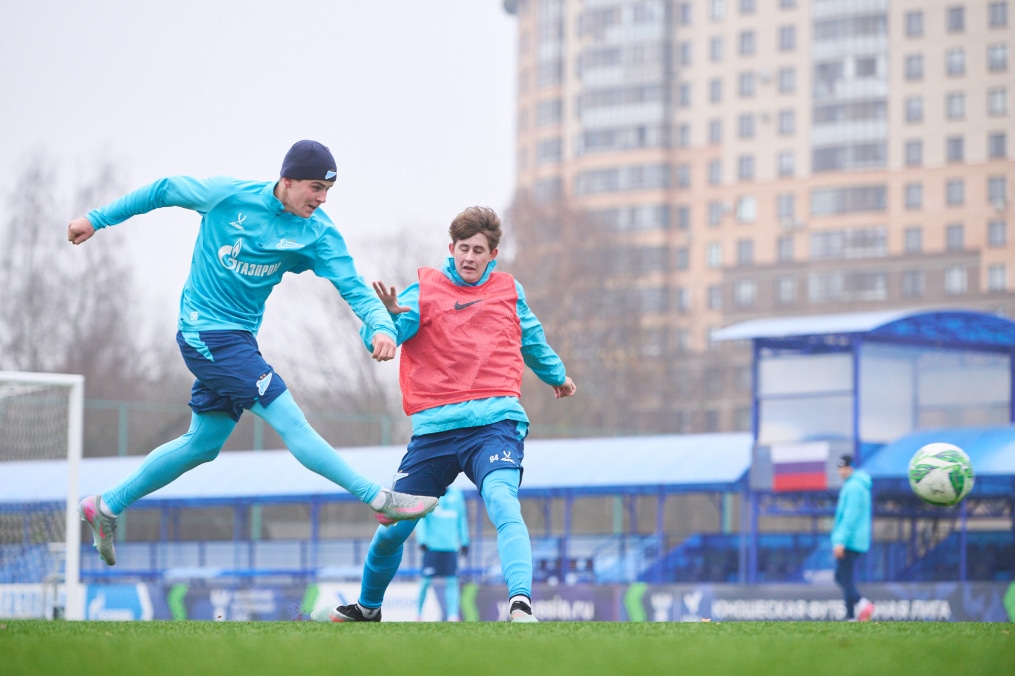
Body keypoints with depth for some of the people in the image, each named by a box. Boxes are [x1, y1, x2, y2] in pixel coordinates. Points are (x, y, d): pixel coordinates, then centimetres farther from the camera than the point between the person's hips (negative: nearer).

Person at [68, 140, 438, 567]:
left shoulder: (318, 234, -6)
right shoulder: (228, 195, -13)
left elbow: (355, 288, -14)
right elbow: (164, 191, 1)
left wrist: (381, 327, -34)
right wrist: (97, 219, 8)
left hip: (239, 339, 7)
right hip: (207, 333, -7)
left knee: (204, 443, 15)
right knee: (291, 422, -14)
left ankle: (106, 507, 28)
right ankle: (380, 501, -17)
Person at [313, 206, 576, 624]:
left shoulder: (509, 292, 12)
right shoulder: (425, 291, 5)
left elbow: (532, 339, 32)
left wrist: (555, 374, 48)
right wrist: (389, 316, -32)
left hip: (495, 422, 0)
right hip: (435, 429, 0)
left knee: (501, 502, -30)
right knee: (392, 529, 4)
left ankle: (521, 605, -42)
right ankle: (367, 607, 31)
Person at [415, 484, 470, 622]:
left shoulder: (456, 493, 11)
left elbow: (462, 518, 18)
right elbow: (421, 517, -1)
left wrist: (464, 541, 16)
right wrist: (422, 540, -10)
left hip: (451, 547, 3)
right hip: (432, 546, -3)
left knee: (452, 582, -4)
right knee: (426, 581, -2)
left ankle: (453, 616, -7)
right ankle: (418, 614, 12)